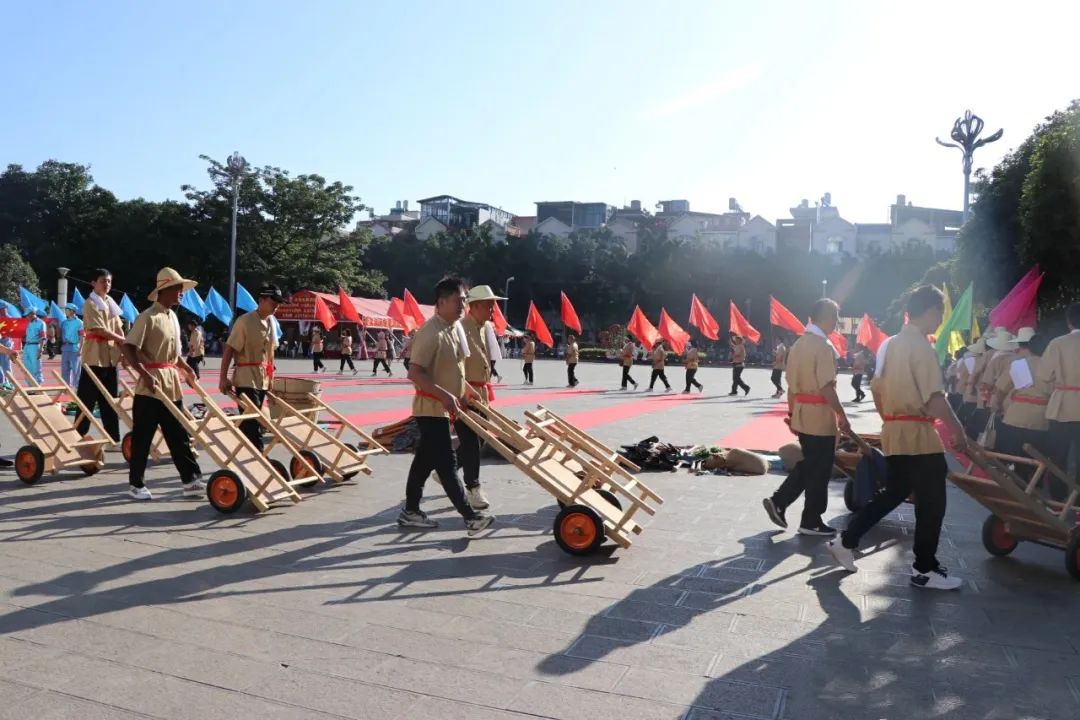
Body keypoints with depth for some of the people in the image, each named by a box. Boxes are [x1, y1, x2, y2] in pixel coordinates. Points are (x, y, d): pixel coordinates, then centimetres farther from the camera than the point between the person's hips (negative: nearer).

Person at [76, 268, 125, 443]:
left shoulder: (111, 304, 14)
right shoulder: (90, 304, -9)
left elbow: (119, 329, 11)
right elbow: (100, 330, -17)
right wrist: (123, 340, -13)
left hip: (110, 357, 7)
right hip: (95, 357, -7)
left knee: (110, 400, 8)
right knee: (87, 400, -2)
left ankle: (113, 438, 12)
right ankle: (79, 437, 7)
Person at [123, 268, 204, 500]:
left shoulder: (173, 317, 13)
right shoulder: (148, 317, -12)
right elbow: (127, 348, -19)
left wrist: (187, 369, 12)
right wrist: (145, 375, -26)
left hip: (172, 386, 8)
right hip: (151, 387, -8)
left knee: (179, 435, 8)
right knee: (142, 438, 4)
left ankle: (191, 480, 11)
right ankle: (136, 483, 16)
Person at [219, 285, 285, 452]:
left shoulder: (271, 322, 10)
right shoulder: (245, 321, -13)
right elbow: (229, 350, -14)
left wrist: (270, 377, 17)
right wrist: (223, 378, -17)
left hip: (262, 380, 8)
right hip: (246, 379, -8)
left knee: (250, 422, 13)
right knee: (252, 422, -9)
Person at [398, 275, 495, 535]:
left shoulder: (455, 329, 10)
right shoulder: (431, 332, -21)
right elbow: (414, 373, -26)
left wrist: (467, 389, 16)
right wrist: (445, 395, -28)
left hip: (442, 408, 10)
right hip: (431, 409, -10)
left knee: (426, 460, 15)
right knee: (447, 464, -4)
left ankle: (410, 511, 25)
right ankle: (470, 516, 0)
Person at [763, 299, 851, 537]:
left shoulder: (798, 344, 9)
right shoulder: (824, 346, -17)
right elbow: (826, 387, -22)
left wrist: (791, 413, 18)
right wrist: (842, 416, -14)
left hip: (802, 415, 8)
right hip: (820, 416, -8)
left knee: (808, 465, 20)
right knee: (819, 471, 4)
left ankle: (778, 501, 15)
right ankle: (811, 522, 13)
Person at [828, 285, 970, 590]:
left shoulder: (889, 345, 12)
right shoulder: (921, 346, -15)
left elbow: (876, 389, 16)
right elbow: (935, 399, -20)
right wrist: (958, 431, -12)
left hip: (894, 433, 9)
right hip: (918, 434, -9)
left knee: (893, 493, 18)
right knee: (931, 502, 4)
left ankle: (846, 542, 18)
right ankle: (925, 570, 14)